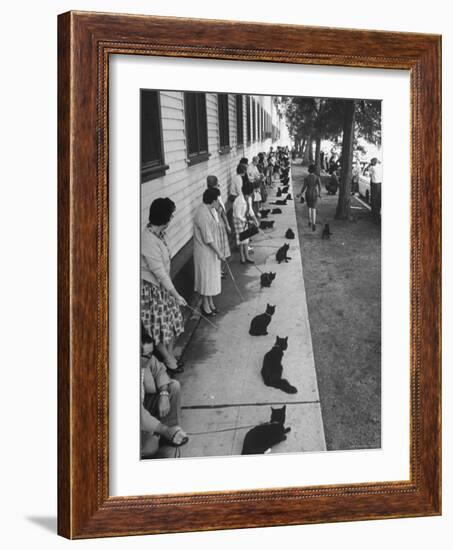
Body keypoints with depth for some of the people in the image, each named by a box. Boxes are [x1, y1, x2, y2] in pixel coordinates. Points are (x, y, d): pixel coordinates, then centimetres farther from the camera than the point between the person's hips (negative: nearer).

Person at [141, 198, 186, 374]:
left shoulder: (158, 234, -1)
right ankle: (168, 360, 27)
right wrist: (177, 295, -18)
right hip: (151, 289, -9)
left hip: (162, 286, 9)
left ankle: (170, 355, 36)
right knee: (160, 327, 9)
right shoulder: (149, 242, -30)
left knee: (172, 323, 18)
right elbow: (160, 274, -25)